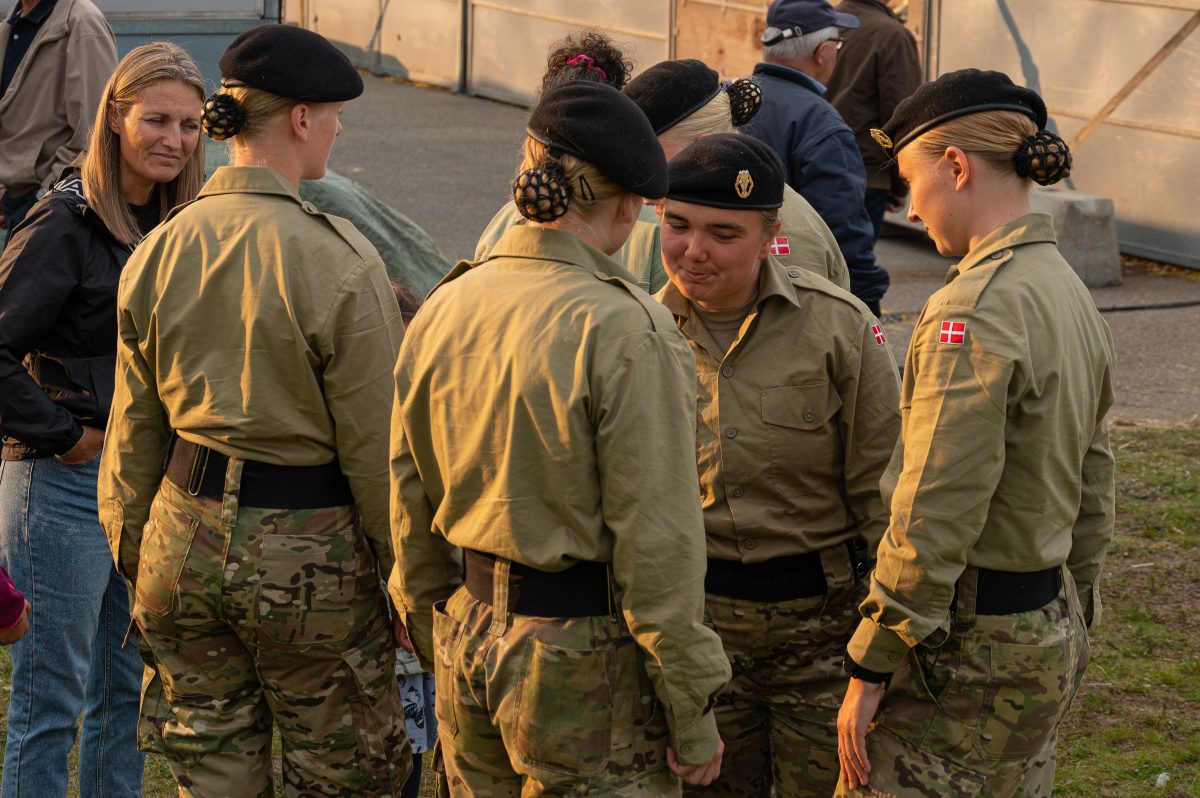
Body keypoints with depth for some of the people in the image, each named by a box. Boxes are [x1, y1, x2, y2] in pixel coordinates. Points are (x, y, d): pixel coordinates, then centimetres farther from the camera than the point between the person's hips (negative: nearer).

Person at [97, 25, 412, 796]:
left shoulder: (159, 251, 1)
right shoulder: (339, 261, -16)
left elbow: (133, 432, 7)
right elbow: (375, 447, -13)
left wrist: (134, 560, 18)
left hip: (186, 534, 5)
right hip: (305, 550, -5)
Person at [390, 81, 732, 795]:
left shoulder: (443, 309, 3)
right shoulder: (625, 331, -18)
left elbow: (412, 504, 11)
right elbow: (657, 540, -17)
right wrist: (693, 714, -10)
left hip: (470, 636, 7)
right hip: (584, 657, -7)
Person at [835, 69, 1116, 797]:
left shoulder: (976, 310, -20)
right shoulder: (1071, 293, 9)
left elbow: (936, 514, -22)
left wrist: (870, 668, -17)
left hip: (971, 647, -9)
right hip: (1051, 625, 9)